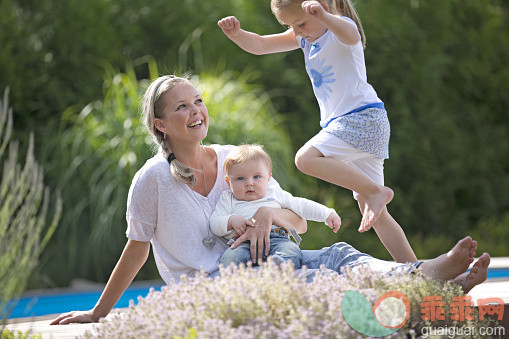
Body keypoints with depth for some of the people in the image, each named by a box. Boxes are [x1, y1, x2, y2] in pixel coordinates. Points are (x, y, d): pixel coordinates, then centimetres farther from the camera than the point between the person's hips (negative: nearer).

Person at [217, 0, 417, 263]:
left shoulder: (340, 27, -9)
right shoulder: (306, 37, 16)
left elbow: (351, 36, -34)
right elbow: (260, 46, 13)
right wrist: (236, 34, -8)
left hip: (363, 117, -10)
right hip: (346, 124, 10)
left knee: (307, 158, -26)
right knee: (371, 211, 7)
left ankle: (376, 192, -20)